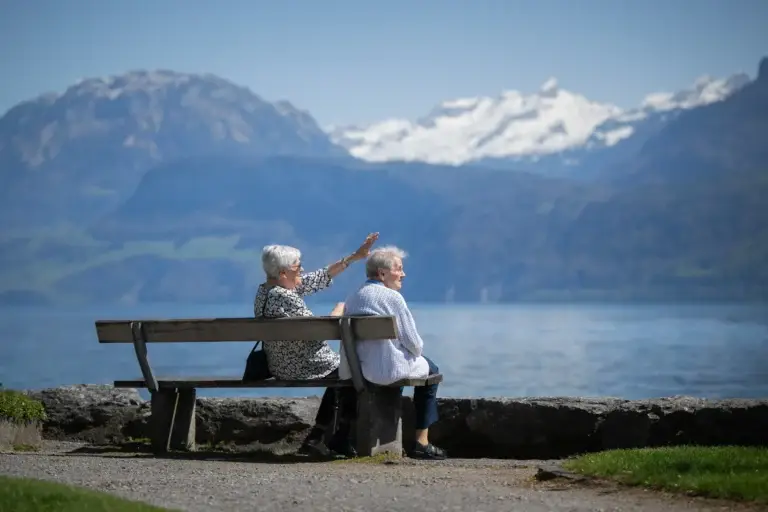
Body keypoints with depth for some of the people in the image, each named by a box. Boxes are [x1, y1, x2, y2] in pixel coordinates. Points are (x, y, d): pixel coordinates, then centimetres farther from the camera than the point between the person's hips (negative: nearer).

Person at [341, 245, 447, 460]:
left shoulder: (352, 298, 7)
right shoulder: (392, 297, -13)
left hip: (356, 371, 7)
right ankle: (421, 443, 18)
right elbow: (414, 343, -11)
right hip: (389, 369, -7)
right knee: (430, 370, 22)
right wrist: (417, 352, 11)